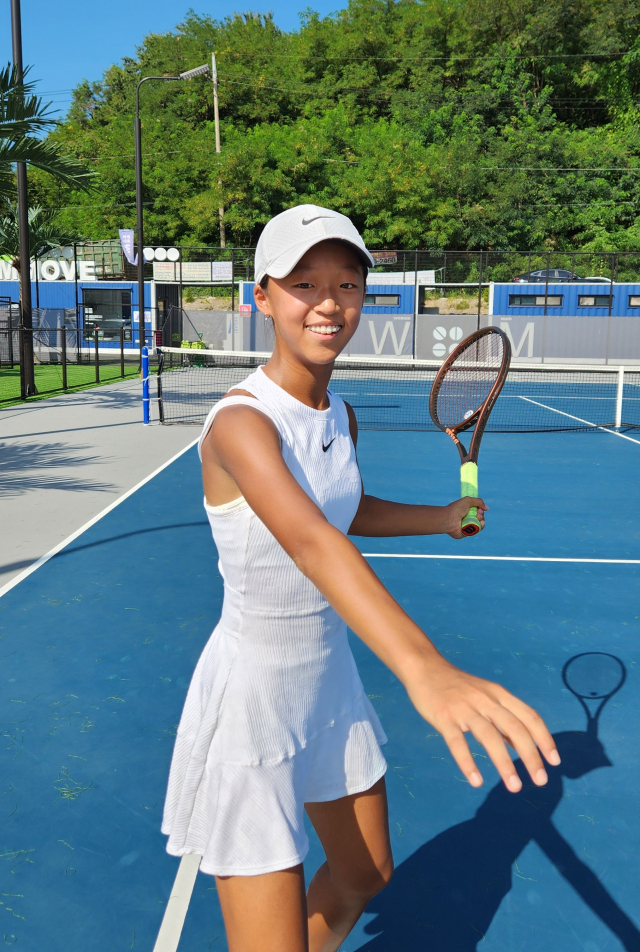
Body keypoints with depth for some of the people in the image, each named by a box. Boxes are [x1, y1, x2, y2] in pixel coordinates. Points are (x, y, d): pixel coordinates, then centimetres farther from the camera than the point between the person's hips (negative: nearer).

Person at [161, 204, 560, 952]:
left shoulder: (340, 415, -1)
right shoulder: (240, 421, -26)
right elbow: (309, 540, -46)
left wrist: (445, 517, 11)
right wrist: (425, 670, -60)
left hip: (330, 680, 8)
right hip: (250, 700, -7)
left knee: (365, 877, 24)